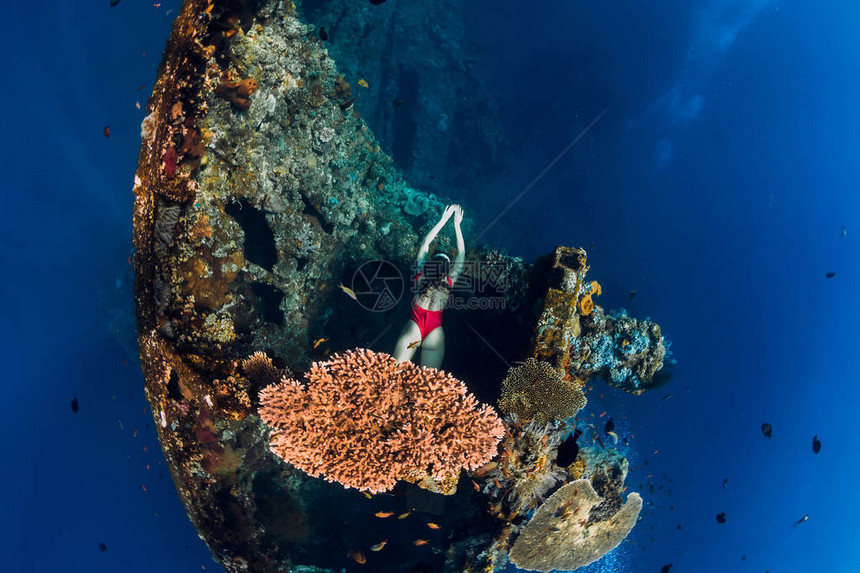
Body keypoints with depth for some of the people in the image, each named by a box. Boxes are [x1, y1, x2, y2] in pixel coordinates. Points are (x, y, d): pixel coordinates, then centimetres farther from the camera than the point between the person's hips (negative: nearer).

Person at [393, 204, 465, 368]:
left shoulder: (421, 274, -1)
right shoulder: (449, 281, -2)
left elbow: (426, 242, 9)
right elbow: (461, 253, 7)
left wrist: (443, 220, 14)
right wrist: (457, 224, 12)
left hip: (414, 325, 0)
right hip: (435, 331, 0)